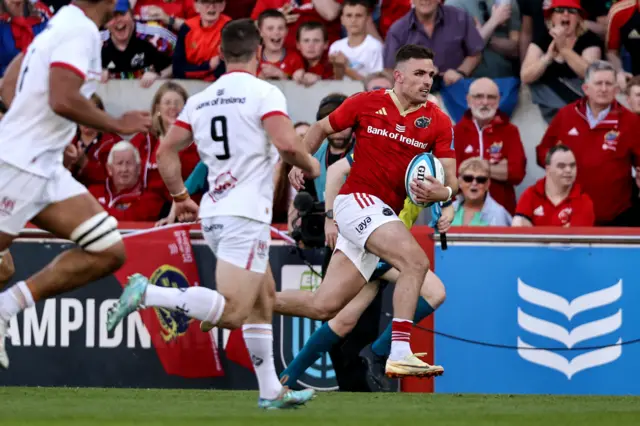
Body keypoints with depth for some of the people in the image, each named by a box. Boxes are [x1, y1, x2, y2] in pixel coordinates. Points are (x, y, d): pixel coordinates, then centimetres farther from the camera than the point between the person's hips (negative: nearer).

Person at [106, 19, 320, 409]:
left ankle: (271, 391, 19)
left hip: (213, 213, 8)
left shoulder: (200, 101, 12)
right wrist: (311, 166, 0)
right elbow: (288, 144, -20)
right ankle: (146, 293, -27)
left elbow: (166, 151, 11)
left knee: (263, 299, 19)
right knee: (232, 311, -15)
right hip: (246, 216, -8)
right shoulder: (263, 93, -7)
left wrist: (181, 197, 23)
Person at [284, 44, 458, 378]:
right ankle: (399, 353, -31)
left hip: (384, 214, 5)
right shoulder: (366, 103, -2)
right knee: (415, 260, -27)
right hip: (357, 201, -5)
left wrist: (440, 192, -23)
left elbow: (451, 181, 0)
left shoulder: (438, 122, 3)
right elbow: (322, 128, 15)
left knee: (323, 306, 3)